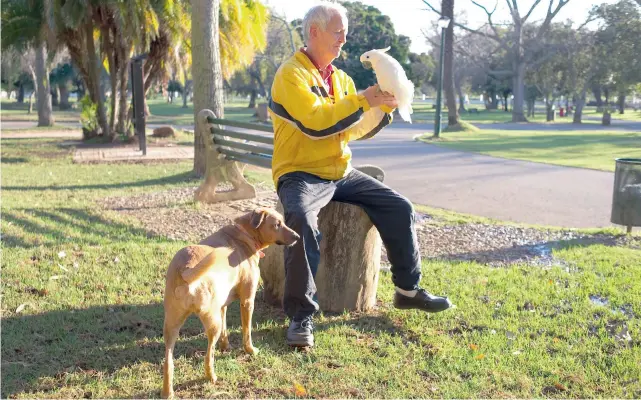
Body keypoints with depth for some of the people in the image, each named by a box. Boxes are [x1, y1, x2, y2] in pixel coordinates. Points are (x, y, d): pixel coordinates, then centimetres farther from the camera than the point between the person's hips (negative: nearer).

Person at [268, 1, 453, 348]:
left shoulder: (341, 79, 12)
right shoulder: (291, 74, -11)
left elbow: (359, 128, 12)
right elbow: (315, 124, -25)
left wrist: (384, 107, -4)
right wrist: (363, 99, -22)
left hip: (341, 173, 7)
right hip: (301, 174, -7)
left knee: (400, 208, 0)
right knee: (301, 219, -37)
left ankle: (408, 290, 15)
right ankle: (301, 314, -27)